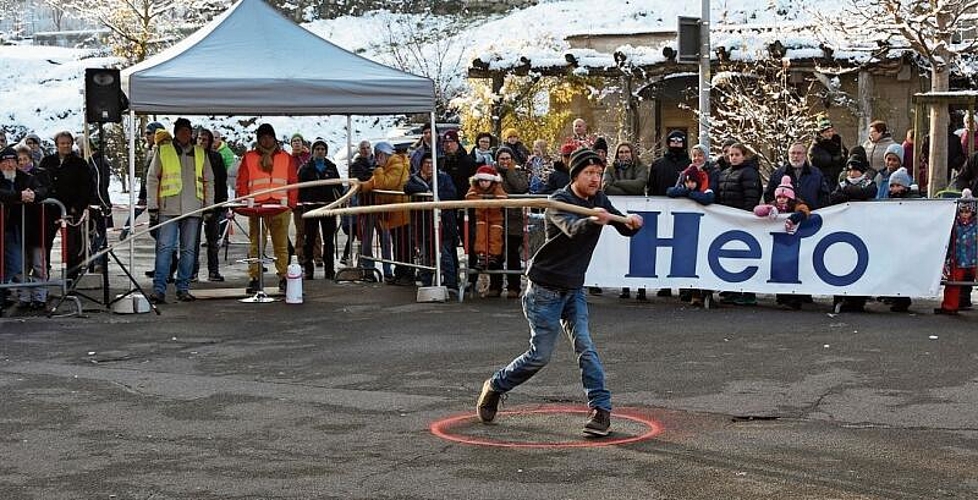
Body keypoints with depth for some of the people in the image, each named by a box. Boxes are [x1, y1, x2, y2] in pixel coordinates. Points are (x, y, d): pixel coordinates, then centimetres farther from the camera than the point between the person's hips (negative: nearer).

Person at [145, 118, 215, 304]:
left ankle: (183, 288, 11)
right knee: (165, 248, -10)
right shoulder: (162, 151, 7)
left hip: (193, 208, 3)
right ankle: (158, 289, -10)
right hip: (168, 208, -3)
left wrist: (209, 206, 9)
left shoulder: (201, 154, 14)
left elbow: (209, 181, 18)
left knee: (189, 250, 5)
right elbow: (152, 179, 6)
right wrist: (152, 206, -1)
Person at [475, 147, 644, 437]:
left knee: (585, 346, -7)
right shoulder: (559, 202, -19)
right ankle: (495, 387, 21)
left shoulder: (599, 201, 3)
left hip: (574, 289, 6)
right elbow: (572, 229, -39)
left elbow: (626, 230, 1)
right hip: (545, 288, -6)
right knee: (540, 355, -1)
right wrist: (593, 221, -61)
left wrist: (632, 223, -24)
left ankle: (600, 409, -6)